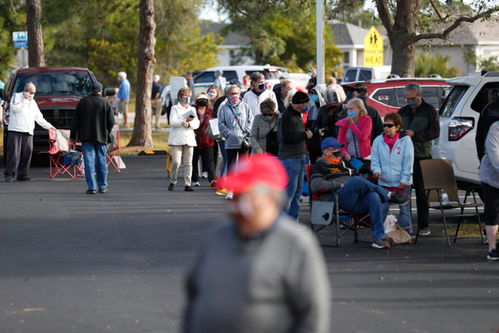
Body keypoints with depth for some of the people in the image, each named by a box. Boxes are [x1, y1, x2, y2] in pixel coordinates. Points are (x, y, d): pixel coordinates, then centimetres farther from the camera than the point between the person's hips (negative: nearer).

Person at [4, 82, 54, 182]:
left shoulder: (33, 102, 23)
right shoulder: (16, 96, 8)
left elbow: (39, 117, 25)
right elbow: (15, 108, -10)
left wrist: (48, 126, 19)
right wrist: (24, 99, -7)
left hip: (28, 132, 5)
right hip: (15, 130, -5)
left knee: (27, 154, -2)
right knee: (14, 152, -10)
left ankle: (22, 175, 3)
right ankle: (9, 174, -9)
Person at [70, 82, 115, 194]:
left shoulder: (82, 102, 3)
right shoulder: (105, 103, -1)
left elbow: (75, 121, 4)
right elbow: (111, 121, -4)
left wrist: (73, 136, 8)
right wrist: (107, 134, 11)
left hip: (86, 137, 0)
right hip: (101, 137, 0)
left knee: (89, 161, -1)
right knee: (101, 161, 10)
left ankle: (92, 187, -7)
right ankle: (102, 186, 16)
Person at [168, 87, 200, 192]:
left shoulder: (192, 109, 17)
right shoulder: (175, 108, 6)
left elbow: (196, 124, 6)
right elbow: (172, 122, -8)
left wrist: (189, 124, -15)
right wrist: (185, 120, -20)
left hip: (189, 139, 4)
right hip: (177, 139, -4)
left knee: (188, 163, 0)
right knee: (176, 162, -10)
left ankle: (187, 184, 2)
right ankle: (172, 182, 5)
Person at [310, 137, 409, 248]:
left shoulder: (344, 163, 33)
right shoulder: (320, 165, 11)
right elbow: (315, 185, -6)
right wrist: (339, 185, -11)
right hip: (337, 198, -6)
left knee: (374, 196, -29)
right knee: (357, 180, -34)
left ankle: (378, 238, -34)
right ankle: (389, 195, -24)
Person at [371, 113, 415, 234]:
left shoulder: (405, 140, -3)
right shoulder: (378, 141, 5)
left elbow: (408, 161, -5)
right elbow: (375, 159, 6)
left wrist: (404, 179, -10)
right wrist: (376, 170, -14)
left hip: (402, 183, -3)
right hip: (384, 182, 3)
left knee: (404, 209, 4)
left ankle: (406, 232, 11)